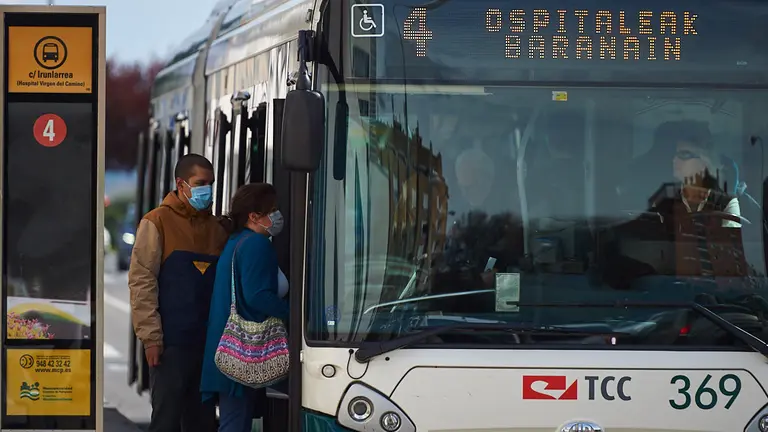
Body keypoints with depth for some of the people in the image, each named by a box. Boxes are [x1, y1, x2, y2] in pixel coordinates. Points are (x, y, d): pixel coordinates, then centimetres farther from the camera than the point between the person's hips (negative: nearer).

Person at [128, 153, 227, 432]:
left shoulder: (216, 228, 13)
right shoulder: (158, 222, -3)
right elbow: (141, 281, -8)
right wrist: (151, 336, -13)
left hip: (208, 343, 5)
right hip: (171, 341, -5)